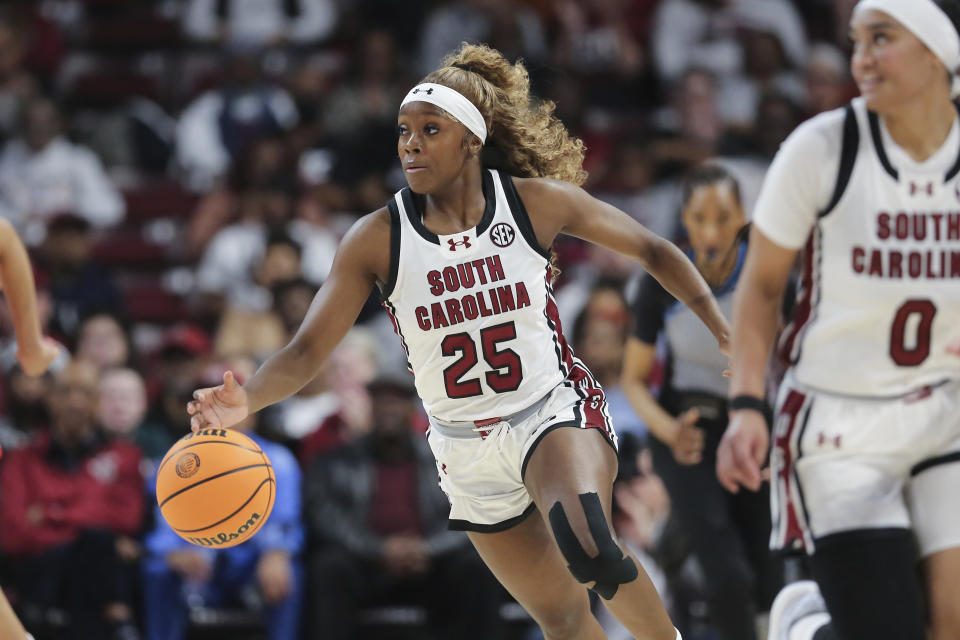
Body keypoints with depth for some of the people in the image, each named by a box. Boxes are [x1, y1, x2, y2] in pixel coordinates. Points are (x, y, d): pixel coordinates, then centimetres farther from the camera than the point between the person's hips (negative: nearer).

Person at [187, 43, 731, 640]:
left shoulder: (536, 202, -9)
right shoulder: (378, 239, -8)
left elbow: (652, 251, 2)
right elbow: (306, 353, -11)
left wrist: (726, 330, -4)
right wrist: (246, 399, -30)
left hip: (554, 410, -3)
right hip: (469, 450, 3)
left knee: (587, 549, -33)